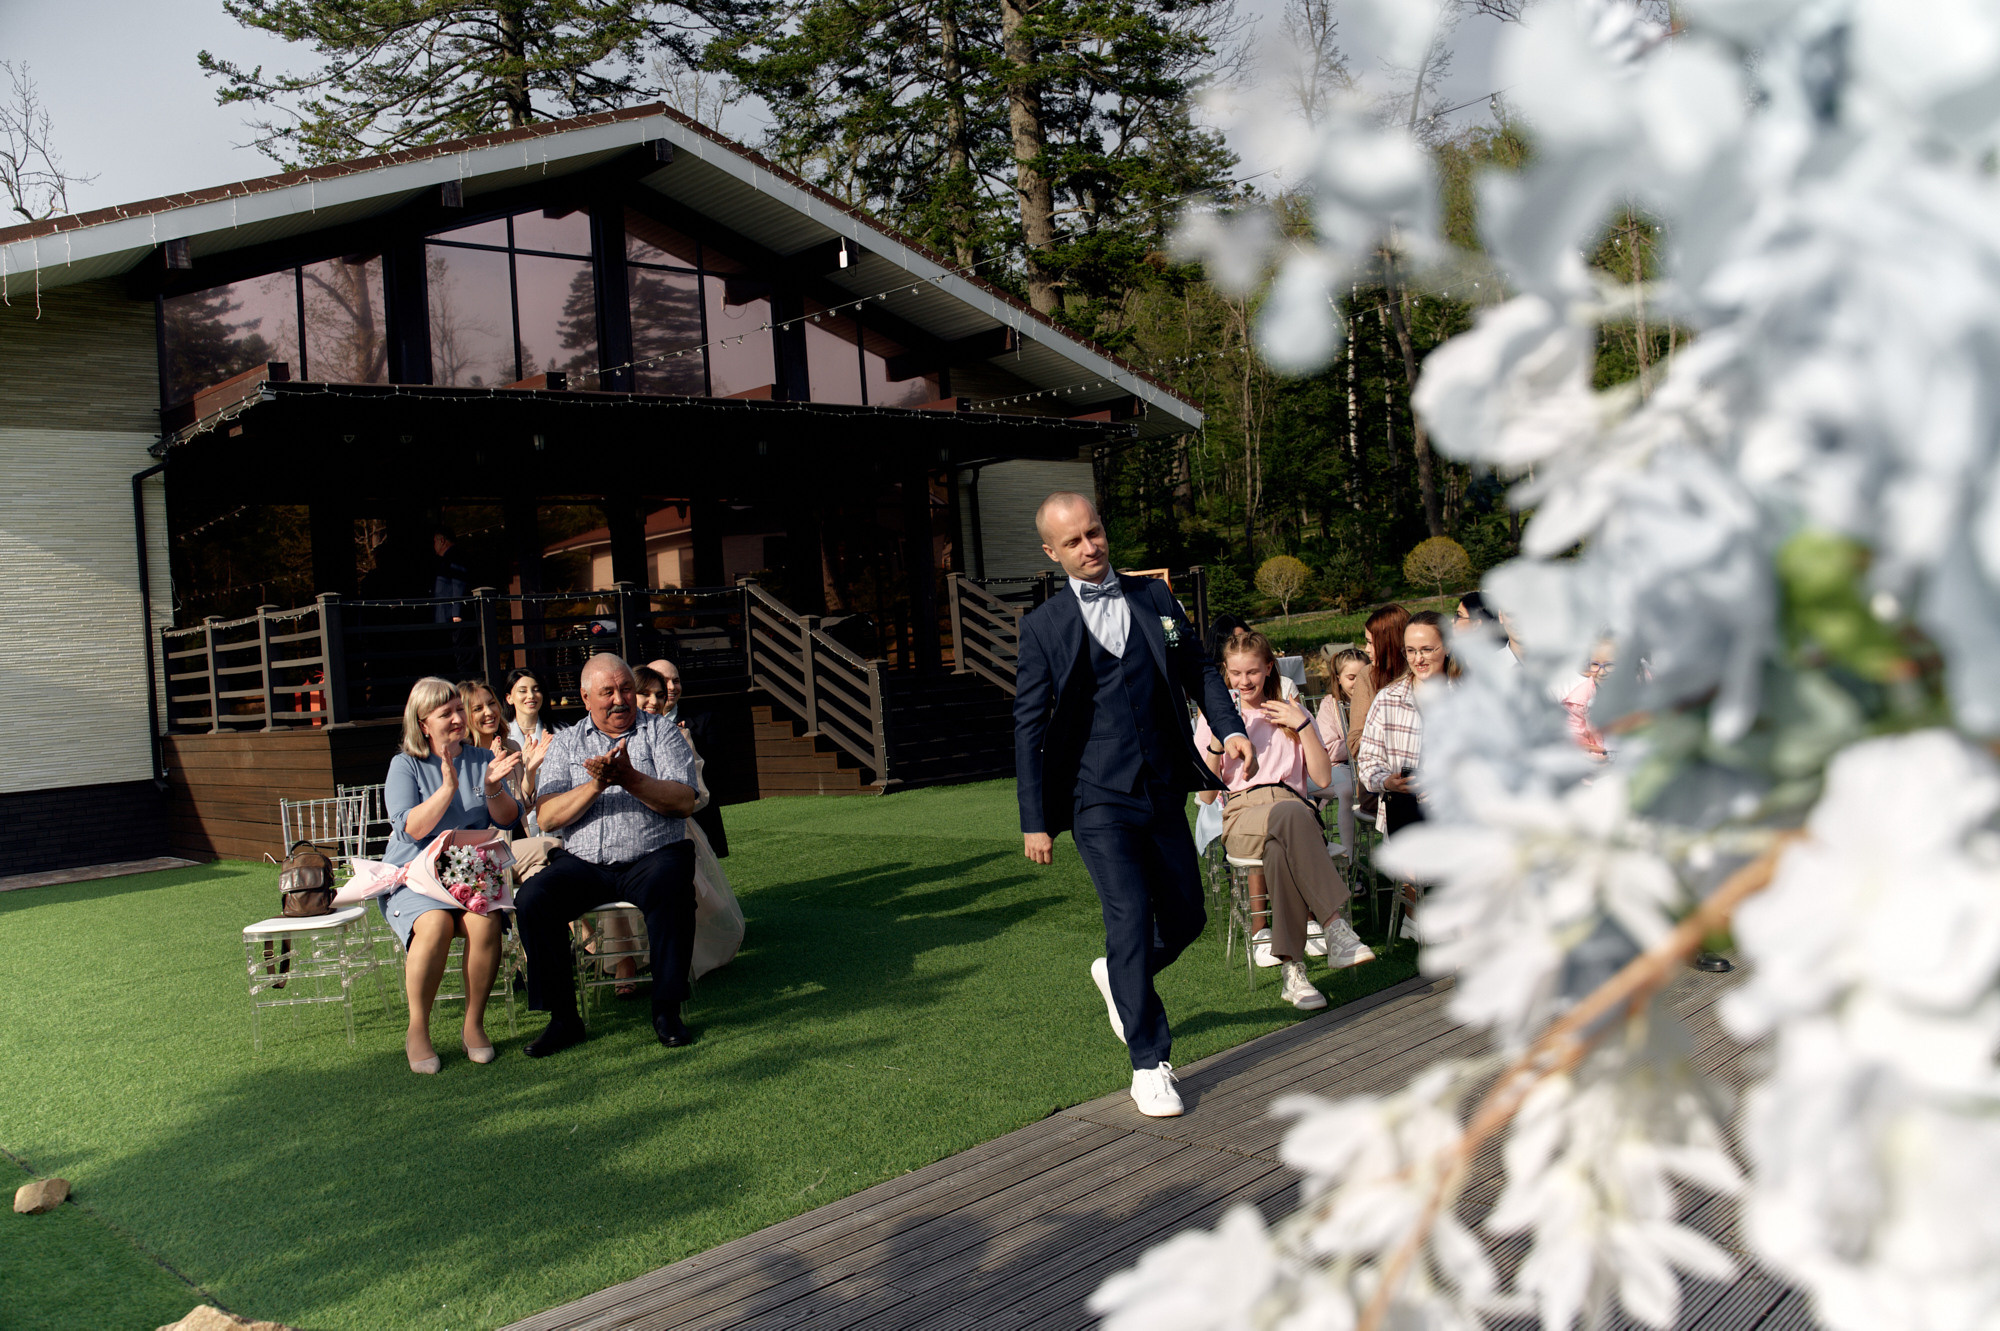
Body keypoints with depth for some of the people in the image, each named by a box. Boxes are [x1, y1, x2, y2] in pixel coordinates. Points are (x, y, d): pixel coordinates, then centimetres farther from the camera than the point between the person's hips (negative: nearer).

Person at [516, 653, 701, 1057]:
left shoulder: (662, 732, 7)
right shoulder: (565, 743, 13)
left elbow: (683, 801, -7)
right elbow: (546, 818, 0)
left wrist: (629, 779, -21)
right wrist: (595, 786, -15)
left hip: (652, 856, -2)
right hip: (583, 862, 3)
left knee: (671, 892, -34)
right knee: (532, 899, -23)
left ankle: (666, 1011, -18)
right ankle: (563, 1017, -9)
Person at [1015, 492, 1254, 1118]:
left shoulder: (1154, 596, 9)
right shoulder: (1043, 626, -2)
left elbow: (1199, 669, 16)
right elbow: (1029, 727, -2)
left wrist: (1230, 728, -3)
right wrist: (1034, 820, -5)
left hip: (1164, 792, 4)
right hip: (1097, 800, -4)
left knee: (1186, 919, 10)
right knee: (1130, 916, -13)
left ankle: (1118, 976, 41)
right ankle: (1149, 1066, 1)